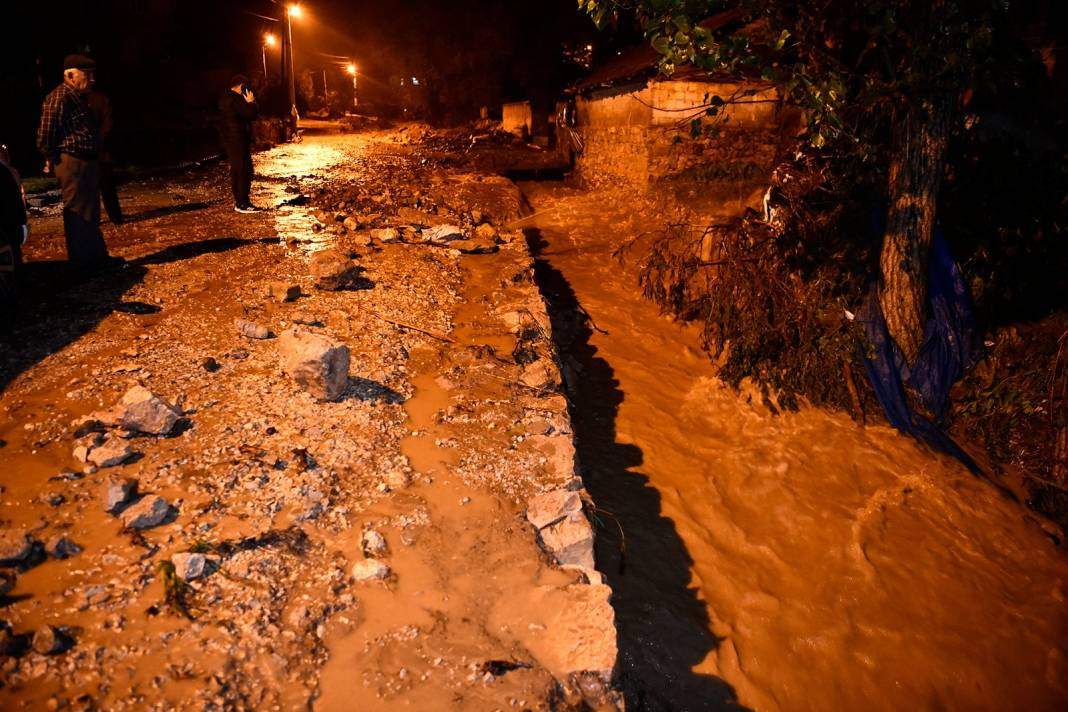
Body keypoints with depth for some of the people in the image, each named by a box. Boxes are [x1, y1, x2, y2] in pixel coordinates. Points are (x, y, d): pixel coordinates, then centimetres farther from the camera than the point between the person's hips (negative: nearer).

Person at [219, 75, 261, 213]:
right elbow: (251, 114, -19)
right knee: (244, 171, -9)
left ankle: (238, 201, 20)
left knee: (236, 170, 14)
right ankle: (243, 204, -11)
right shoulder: (235, 99, -17)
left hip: (229, 138, 10)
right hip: (238, 139, -10)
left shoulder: (226, 98, 15)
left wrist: (247, 103, 10)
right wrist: (251, 102, -6)